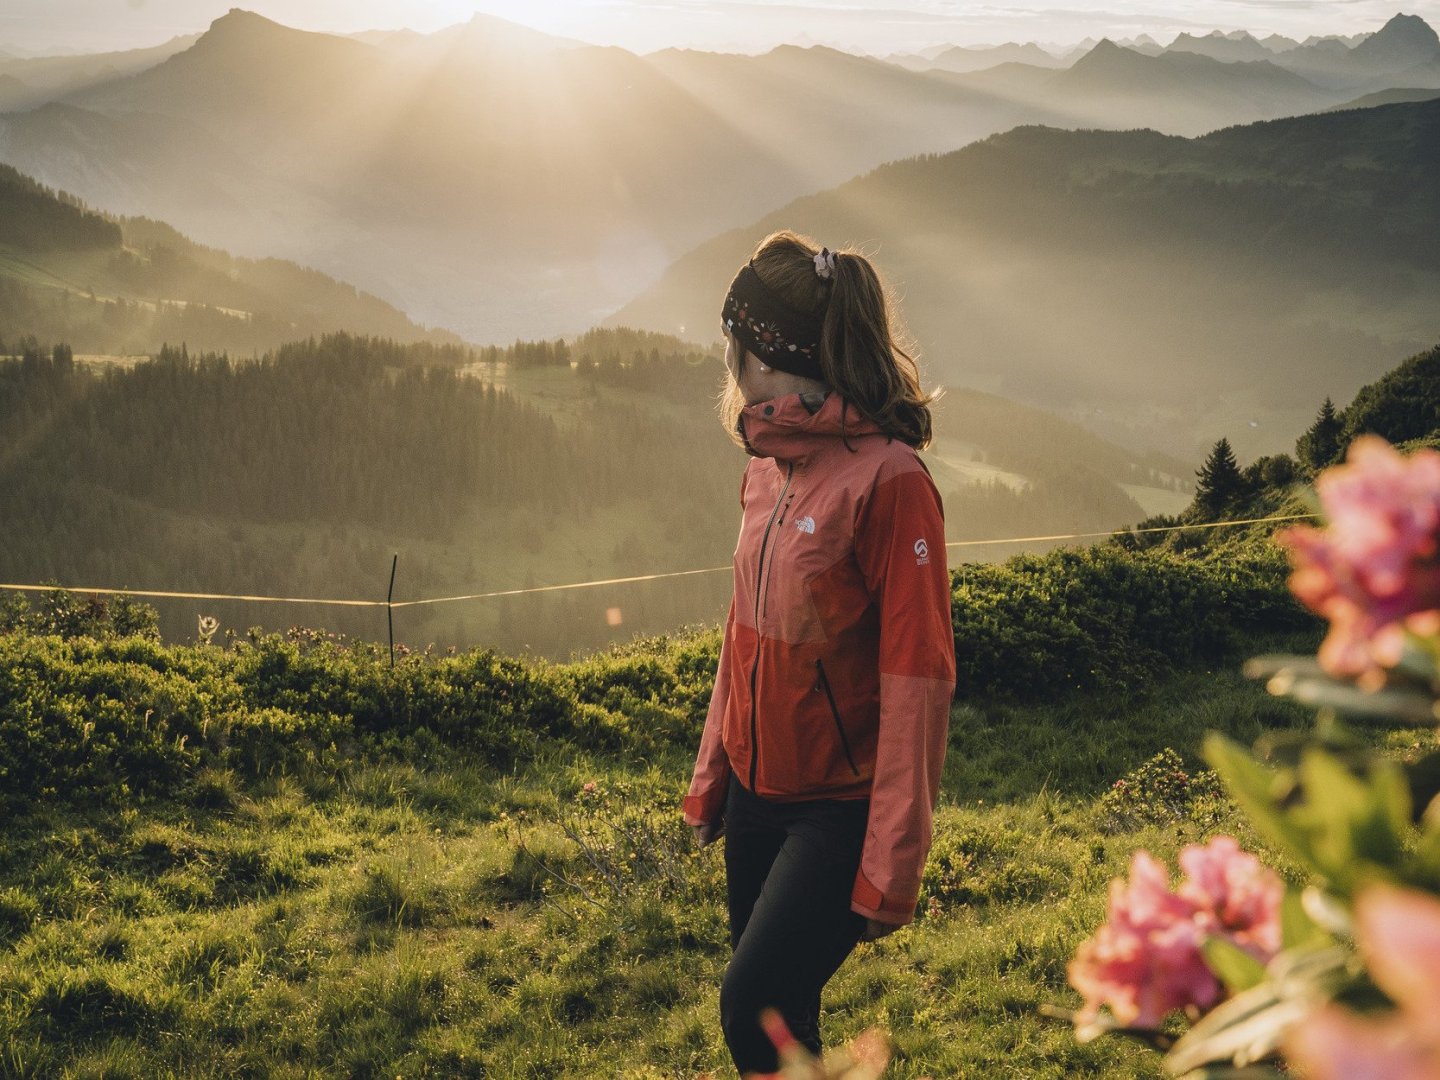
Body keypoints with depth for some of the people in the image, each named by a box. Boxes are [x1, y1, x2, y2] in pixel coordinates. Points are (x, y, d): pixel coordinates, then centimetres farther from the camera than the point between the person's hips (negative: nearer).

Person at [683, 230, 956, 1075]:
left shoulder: (888, 480, -18)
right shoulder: (768, 472, 5)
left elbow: (919, 679, -19)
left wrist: (891, 866, -19)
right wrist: (711, 779, 16)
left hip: (839, 810, -7)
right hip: (758, 794, 7)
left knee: (756, 1008, -14)